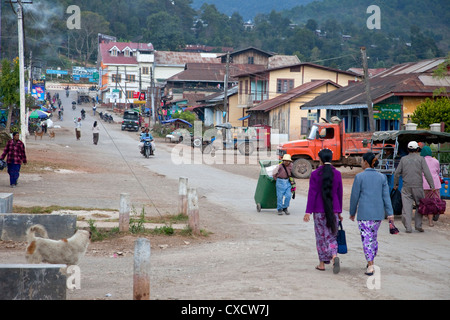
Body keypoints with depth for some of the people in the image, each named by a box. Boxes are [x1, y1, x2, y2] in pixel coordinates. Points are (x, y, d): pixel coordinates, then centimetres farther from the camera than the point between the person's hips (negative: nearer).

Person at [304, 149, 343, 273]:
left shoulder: (315, 174, -7)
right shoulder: (337, 174, 2)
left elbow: (312, 193, -10)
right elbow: (340, 194, 6)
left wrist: (308, 211, -9)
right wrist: (339, 212, 15)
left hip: (319, 210, -2)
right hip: (334, 209, 2)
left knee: (321, 236, 10)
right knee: (331, 236, 9)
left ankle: (322, 264, 15)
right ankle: (334, 257, -17)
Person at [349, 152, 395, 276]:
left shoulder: (359, 177, -7)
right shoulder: (382, 177, 5)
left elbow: (354, 196, -4)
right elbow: (386, 196, 1)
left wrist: (352, 212, 8)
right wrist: (390, 214, 0)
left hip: (364, 213, -4)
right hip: (378, 213, 5)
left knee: (366, 239, -4)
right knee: (373, 237, 19)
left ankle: (370, 266, -12)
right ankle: (371, 262, 30)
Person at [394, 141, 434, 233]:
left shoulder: (403, 159, 7)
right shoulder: (420, 159, 0)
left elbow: (397, 173, 8)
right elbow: (427, 173, -6)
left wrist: (395, 184, 22)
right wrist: (432, 185, -4)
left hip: (406, 188, 1)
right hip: (418, 186, -1)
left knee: (406, 207, 2)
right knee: (420, 206, 13)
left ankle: (408, 228, -2)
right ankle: (418, 225, 7)